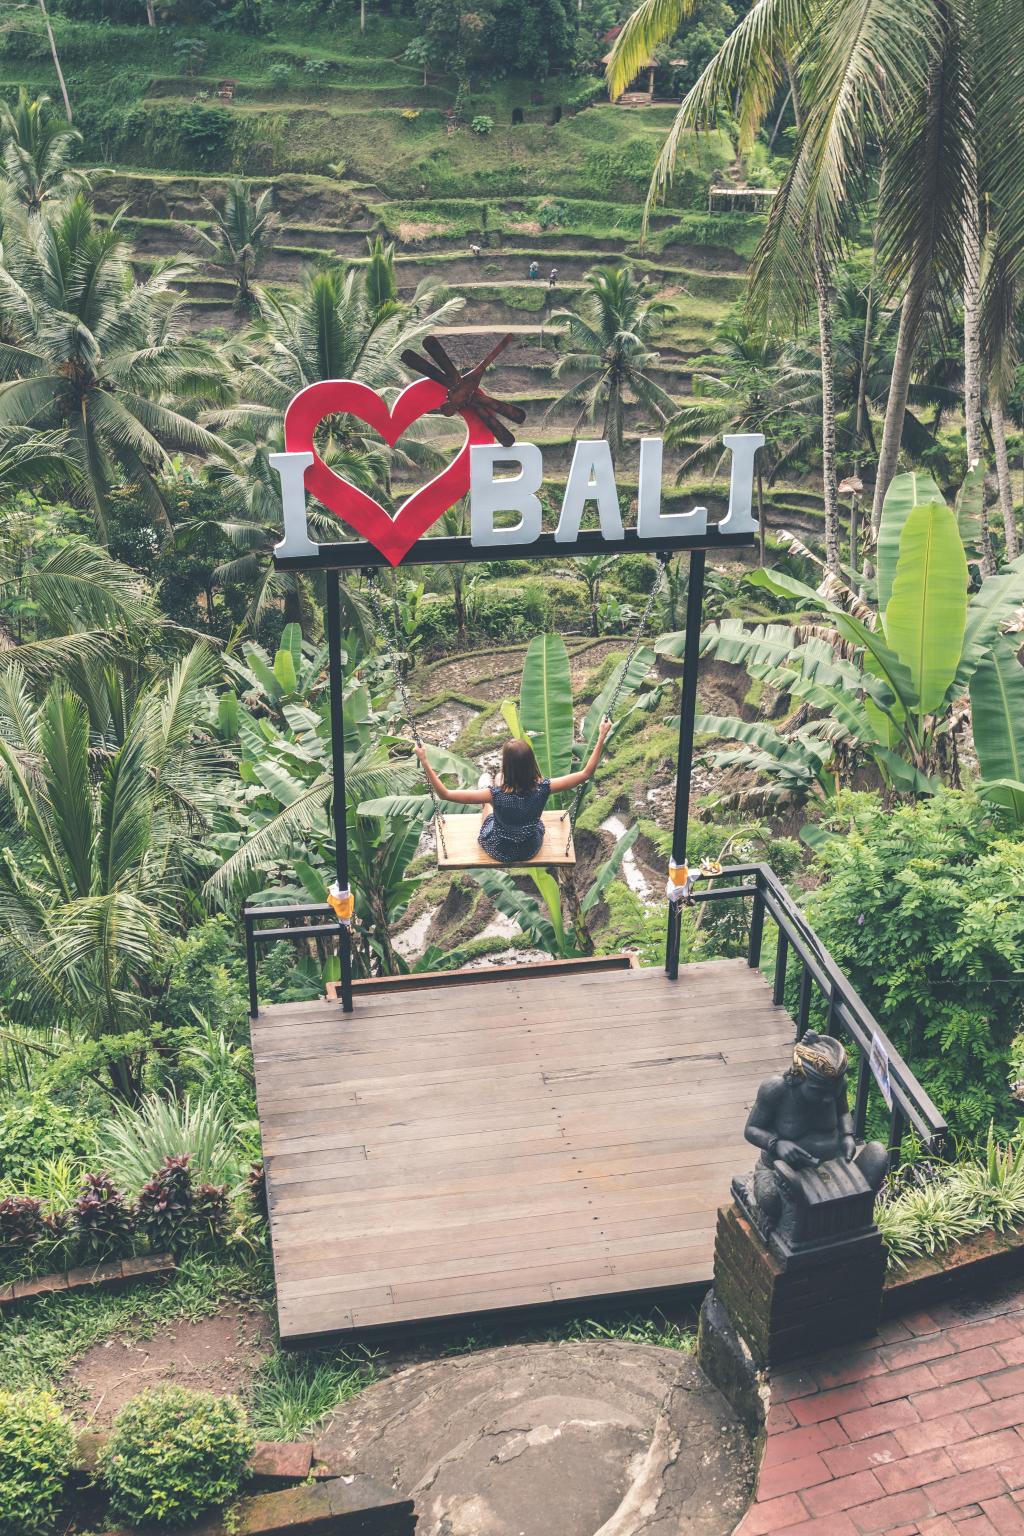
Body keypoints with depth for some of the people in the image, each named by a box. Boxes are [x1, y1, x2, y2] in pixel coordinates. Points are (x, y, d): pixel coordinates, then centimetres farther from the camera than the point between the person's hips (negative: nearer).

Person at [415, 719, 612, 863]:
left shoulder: (497, 794, -37)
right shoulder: (542, 789, -31)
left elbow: (445, 794, -35)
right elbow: (586, 773, -22)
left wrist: (424, 762, -32)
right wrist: (601, 737, -19)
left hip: (498, 851, -1)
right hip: (531, 850, 1)